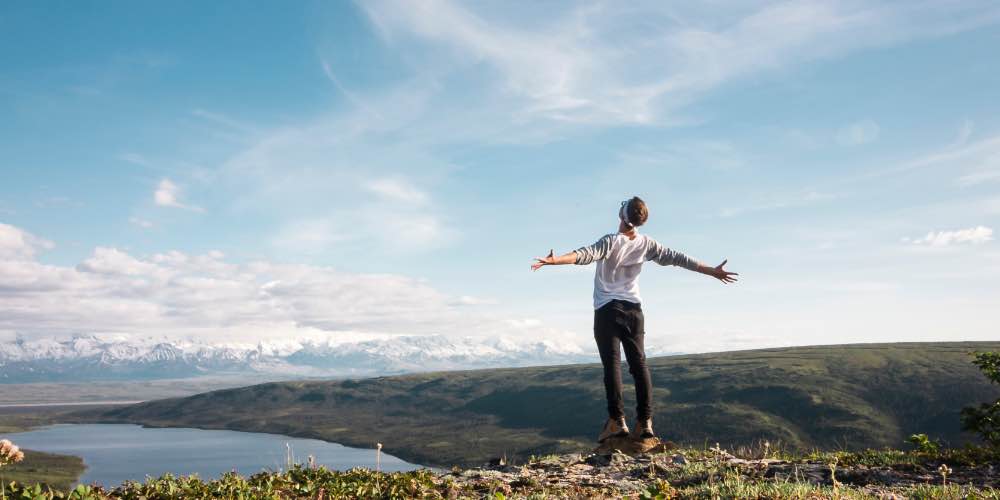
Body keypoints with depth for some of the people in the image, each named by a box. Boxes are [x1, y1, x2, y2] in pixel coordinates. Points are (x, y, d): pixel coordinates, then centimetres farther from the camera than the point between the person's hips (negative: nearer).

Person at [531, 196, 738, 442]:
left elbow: (586, 255, -27)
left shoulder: (612, 241, -10)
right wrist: (712, 271, 18)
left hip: (608, 309, -4)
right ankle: (644, 422, 1)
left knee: (612, 362, -6)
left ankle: (617, 420, -12)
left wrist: (554, 260, -38)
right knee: (639, 363, 4)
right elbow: (677, 258, 9)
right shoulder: (646, 244, 4)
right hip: (634, 309, 4)